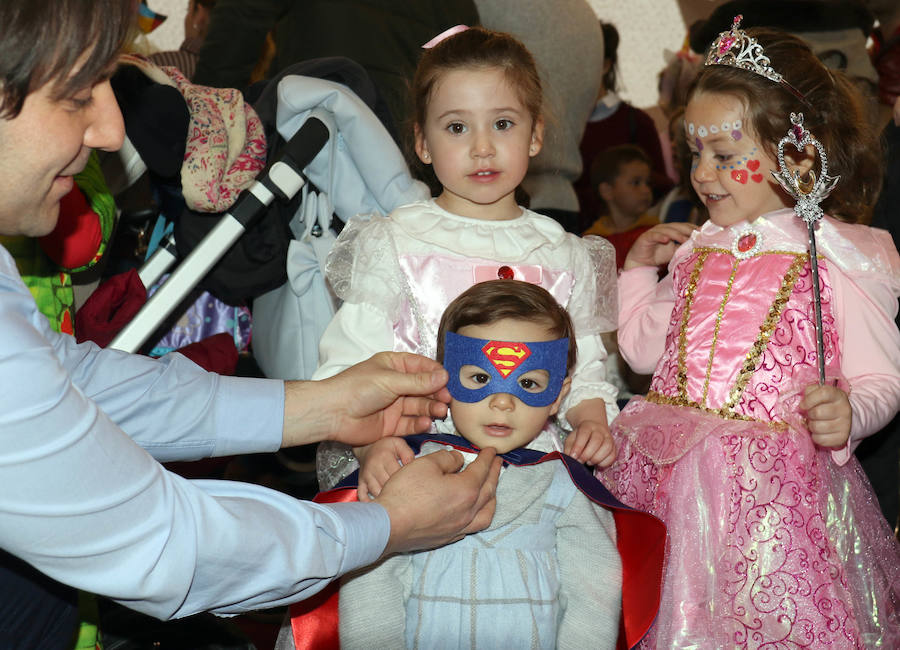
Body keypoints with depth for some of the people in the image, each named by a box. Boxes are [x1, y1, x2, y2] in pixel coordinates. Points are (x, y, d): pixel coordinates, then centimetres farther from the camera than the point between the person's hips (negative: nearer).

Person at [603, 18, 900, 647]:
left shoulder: (837, 257, -6)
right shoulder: (698, 250, 12)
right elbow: (645, 349, 22)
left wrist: (847, 414, -27)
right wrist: (639, 267, 21)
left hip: (776, 486, -5)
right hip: (677, 475, 5)